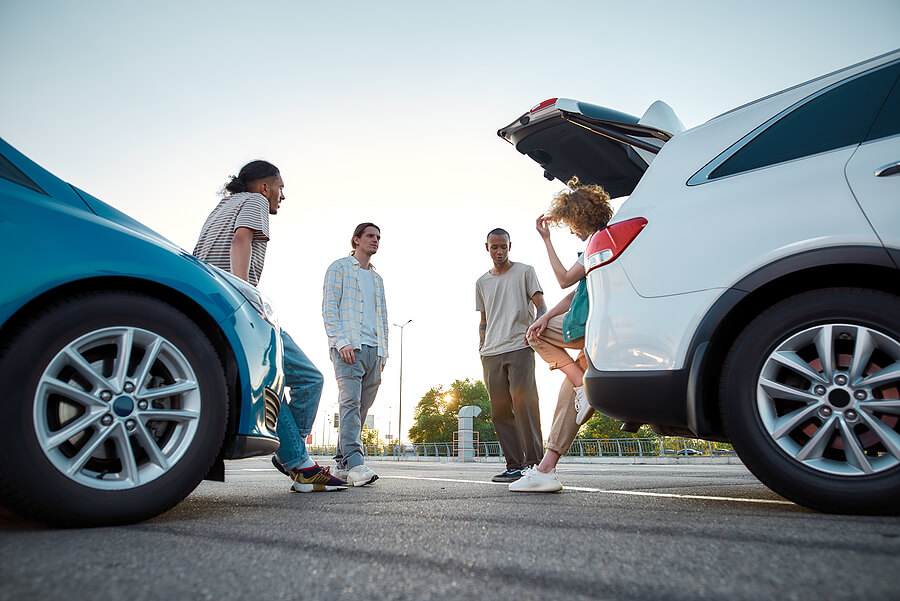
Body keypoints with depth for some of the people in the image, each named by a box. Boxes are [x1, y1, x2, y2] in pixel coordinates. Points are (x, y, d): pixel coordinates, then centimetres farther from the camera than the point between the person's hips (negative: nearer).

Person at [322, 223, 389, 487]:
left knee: (361, 407, 3)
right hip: (348, 346, -6)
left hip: (373, 349, 6)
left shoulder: (377, 279, 26)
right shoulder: (340, 267, 8)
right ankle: (354, 463, -19)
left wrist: (383, 352, 14)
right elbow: (329, 307, -3)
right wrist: (341, 341, -15)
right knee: (350, 402, -16)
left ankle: (342, 462, 9)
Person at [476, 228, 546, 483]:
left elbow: (540, 306, 3)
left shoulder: (525, 271, 10)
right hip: (491, 353, 5)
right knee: (500, 410, 2)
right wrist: (482, 349, 14)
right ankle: (514, 465, 7)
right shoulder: (482, 282, 21)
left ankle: (534, 463, -9)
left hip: (520, 347, -5)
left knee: (523, 403, -14)